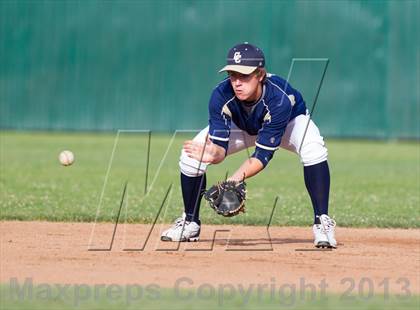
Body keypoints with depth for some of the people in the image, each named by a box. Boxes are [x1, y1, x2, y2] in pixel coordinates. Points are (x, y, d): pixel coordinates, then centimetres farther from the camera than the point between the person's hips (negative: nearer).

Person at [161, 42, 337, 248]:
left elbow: (263, 155, -39)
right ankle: (190, 223, 7)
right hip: (239, 126, 3)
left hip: (291, 121, -3)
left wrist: (236, 178, -53)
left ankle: (322, 223, -24)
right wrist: (215, 154, -57)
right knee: (190, 156, -17)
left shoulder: (280, 98, -42)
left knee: (313, 150, -36)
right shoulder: (221, 96, -34)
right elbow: (220, 146, -33)